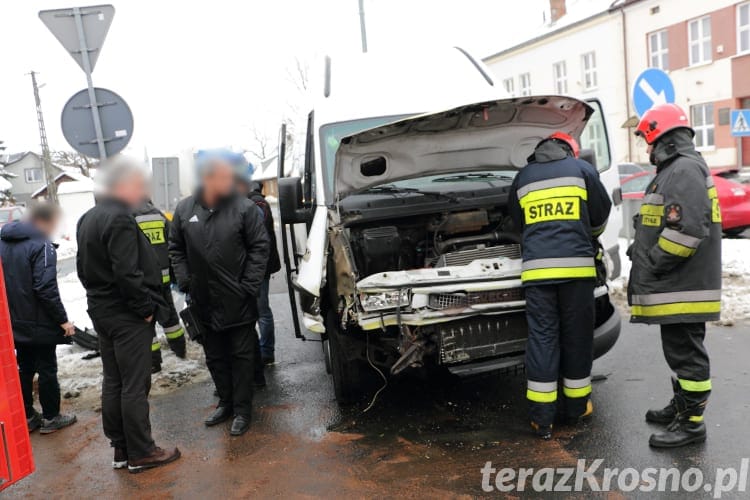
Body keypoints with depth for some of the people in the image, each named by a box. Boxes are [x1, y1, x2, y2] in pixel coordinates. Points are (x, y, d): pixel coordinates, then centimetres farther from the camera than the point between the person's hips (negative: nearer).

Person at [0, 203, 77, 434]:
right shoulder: (41, 245, -18)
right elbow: (46, 288, -24)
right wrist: (62, 319, -17)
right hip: (40, 324, -7)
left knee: (24, 369, 16)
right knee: (47, 369, 5)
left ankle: (27, 417, 24)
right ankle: (50, 418, 15)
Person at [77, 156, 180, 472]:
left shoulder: (88, 219, 13)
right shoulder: (119, 220, -19)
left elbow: (83, 268, 18)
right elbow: (127, 274, -25)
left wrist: (99, 295, 18)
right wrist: (146, 308, -16)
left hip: (102, 312, 10)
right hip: (127, 316, -10)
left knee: (113, 383, 15)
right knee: (134, 386, -1)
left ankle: (120, 449, 25)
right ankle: (140, 453, 9)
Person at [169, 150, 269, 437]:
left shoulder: (244, 208, -9)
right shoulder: (185, 209, 1)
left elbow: (259, 248, -8)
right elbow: (176, 249, 9)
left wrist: (249, 286, -12)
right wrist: (185, 282, 0)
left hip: (238, 303, -4)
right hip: (204, 303, 4)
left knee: (242, 356, 6)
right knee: (215, 357, 17)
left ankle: (242, 410, 20)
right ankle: (225, 403, 34)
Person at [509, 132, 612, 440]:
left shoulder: (522, 178, 17)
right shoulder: (582, 169, 11)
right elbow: (601, 214, 15)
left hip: (536, 268, 1)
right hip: (576, 265, -1)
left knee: (541, 339, 2)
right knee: (577, 337, 10)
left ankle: (542, 419, 4)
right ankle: (576, 408, 23)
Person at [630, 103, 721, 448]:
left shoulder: (685, 169, -16)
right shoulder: (675, 169, 19)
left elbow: (688, 229, -26)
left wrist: (653, 262, -18)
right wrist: (642, 250, 13)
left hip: (683, 287, -11)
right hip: (677, 285, 11)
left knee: (686, 352, -2)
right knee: (679, 350, 20)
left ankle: (691, 423, 8)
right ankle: (681, 406, 33)